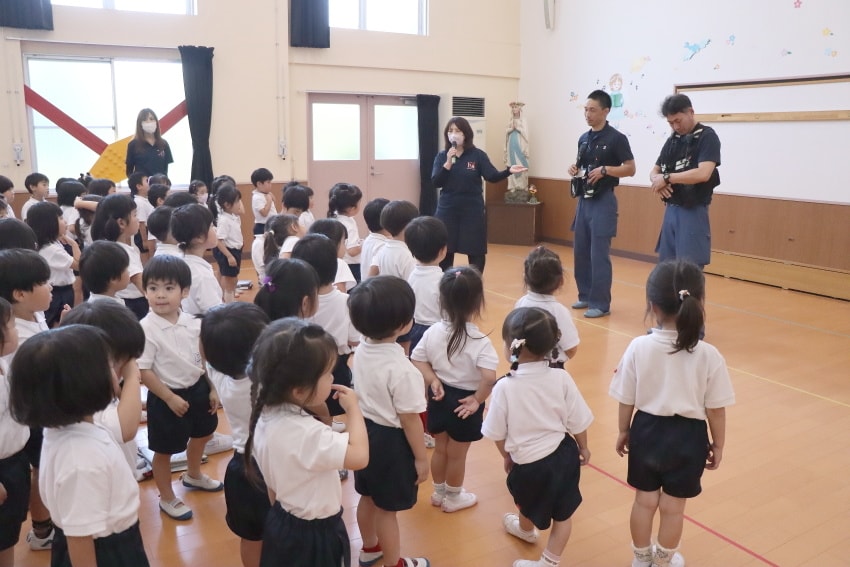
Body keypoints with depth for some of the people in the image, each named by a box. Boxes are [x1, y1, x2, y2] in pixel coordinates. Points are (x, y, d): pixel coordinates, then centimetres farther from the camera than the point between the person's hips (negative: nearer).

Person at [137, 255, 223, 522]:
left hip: (197, 388, 7)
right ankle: (167, 499, 34)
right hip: (166, 396, -7)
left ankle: (193, 475, 55)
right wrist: (169, 398, -20)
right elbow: (143, 371, -20)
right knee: (165, 449, 11)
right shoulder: (147, 329, -23)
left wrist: (212, 388, 8)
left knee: (203, 432, 26)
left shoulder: (192, 322, -6)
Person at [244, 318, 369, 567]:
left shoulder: (266, 416, -7)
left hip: (283, 521, 8)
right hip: (312, 534, -8)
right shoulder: (305, 433, -35)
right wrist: (353, 408, -22)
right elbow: (360, 456, -33)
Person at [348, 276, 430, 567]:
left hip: (365, 431, 8)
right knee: (387, 509, 12)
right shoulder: (402, 369, -30)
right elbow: (409, 420, -22)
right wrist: (421, 458, -10)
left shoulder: (361, 351, -6)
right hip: (390, 440, -8)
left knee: (368, 498, 27)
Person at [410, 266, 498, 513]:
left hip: (439, 398, 5)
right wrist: (478, 399, -18)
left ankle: (439, 493, 43)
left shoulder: (433, 332, -9)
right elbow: (489, 378, -32)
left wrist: (433, 381, -6)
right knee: (456, 455, 16)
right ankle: (453, 498, 37)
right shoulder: (480, 341, -24)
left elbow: (417, 360, -5)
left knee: (440, 449, 24)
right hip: (464, 403, -4)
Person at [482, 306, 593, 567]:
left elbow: (498, 433, -11)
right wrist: (583, 448, 15)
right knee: (563, 513, 22)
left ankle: (526, 530, 59)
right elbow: (578, 422, -6)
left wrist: (507, 456, 10)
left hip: (529, 462, -1)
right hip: (564, 454, 2)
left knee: (528, 506, 31)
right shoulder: (562, 379, -17)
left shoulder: (505, 387, -23)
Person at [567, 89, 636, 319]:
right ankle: (585, 296, 24)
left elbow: (630, 169, -9)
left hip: (603, 201, -7)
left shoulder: (616, 138, -8)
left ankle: (601, 304, 1)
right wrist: (575, 169, 0)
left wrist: (605, 170, -22)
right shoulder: (583, 138, 12)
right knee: (580, 252, 11)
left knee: (599, 254, -6)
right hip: (583, 199, 7)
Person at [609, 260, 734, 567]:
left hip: (647, 430, 1)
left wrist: (624, 431, 11)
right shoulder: (709, 355, -18)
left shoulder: (639, 347, -17)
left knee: (645, 500, 20)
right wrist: (717, 444, 8)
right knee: (673, 506, 18)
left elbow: (627, 400, -6)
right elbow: (716, 410, -9)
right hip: (688, 436, -1)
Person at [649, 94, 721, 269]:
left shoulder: (707, 136, -8)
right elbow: (654, 171, 15)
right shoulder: (672, 140, 13)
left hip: (693, 212, -7)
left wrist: (667, 177, -14)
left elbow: (703, 174, -22)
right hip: (671, 210, 7)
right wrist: (658, 181, -9)